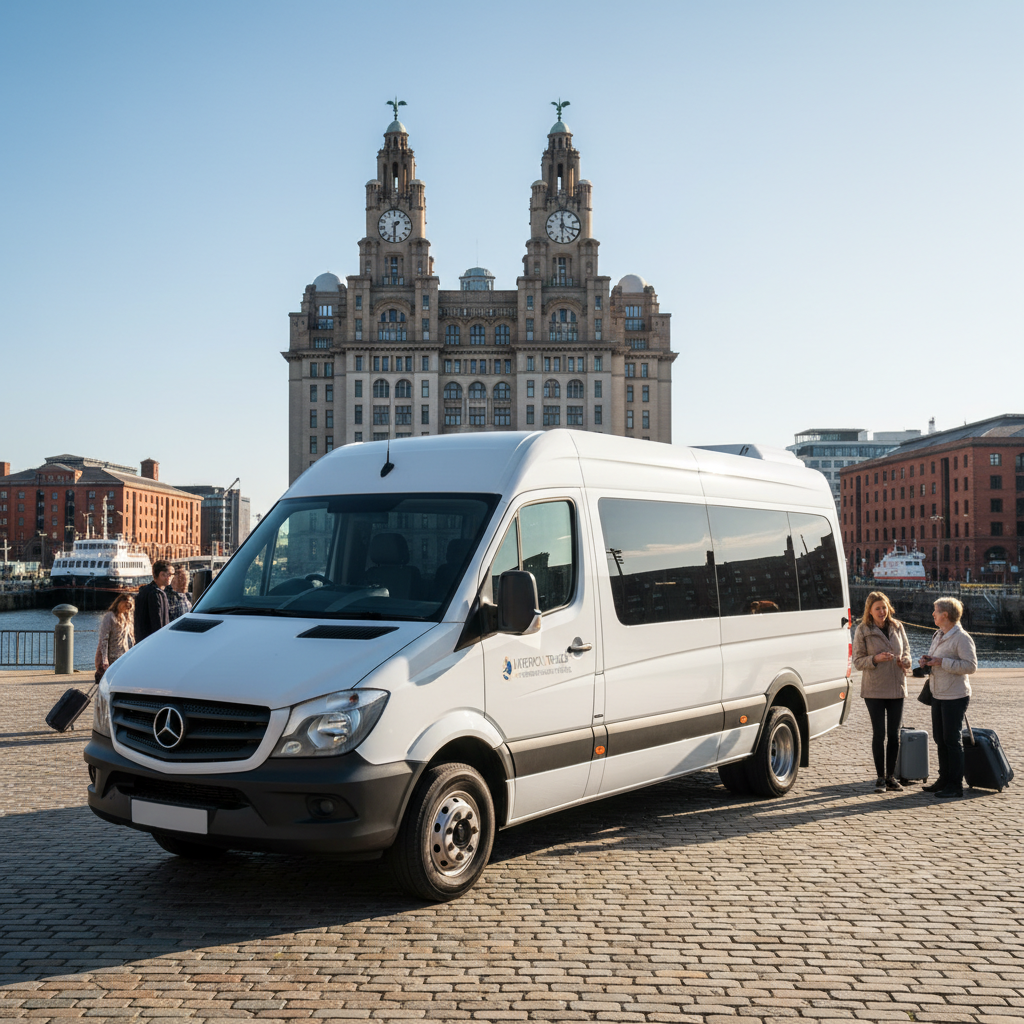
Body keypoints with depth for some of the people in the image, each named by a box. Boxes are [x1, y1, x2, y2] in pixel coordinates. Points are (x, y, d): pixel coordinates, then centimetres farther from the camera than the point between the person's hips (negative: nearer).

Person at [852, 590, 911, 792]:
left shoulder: (897, 627, 7)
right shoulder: (863, 631, -4)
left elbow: (906, 650, 16)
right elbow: (857, 661, -3)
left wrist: (905, 661, -6)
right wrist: (875, 659, -21)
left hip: (896, 687, 3)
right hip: (874, 690, -3)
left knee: (894, 734, 6)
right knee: (879, 733, -1)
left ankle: (891, 776, 16)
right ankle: (880, 777, 9)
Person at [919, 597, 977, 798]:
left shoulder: (962, 638, -14)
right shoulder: (938, 635, 14)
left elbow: (971, 666, -21)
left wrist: (942, 662, -23)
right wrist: (928, 661, 6)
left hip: (955, 697, -9)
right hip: (938, 695, 9)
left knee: (952, 740, -4)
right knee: (940, 739, 13)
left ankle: (956, 785, 3)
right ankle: (944, 779, 24)